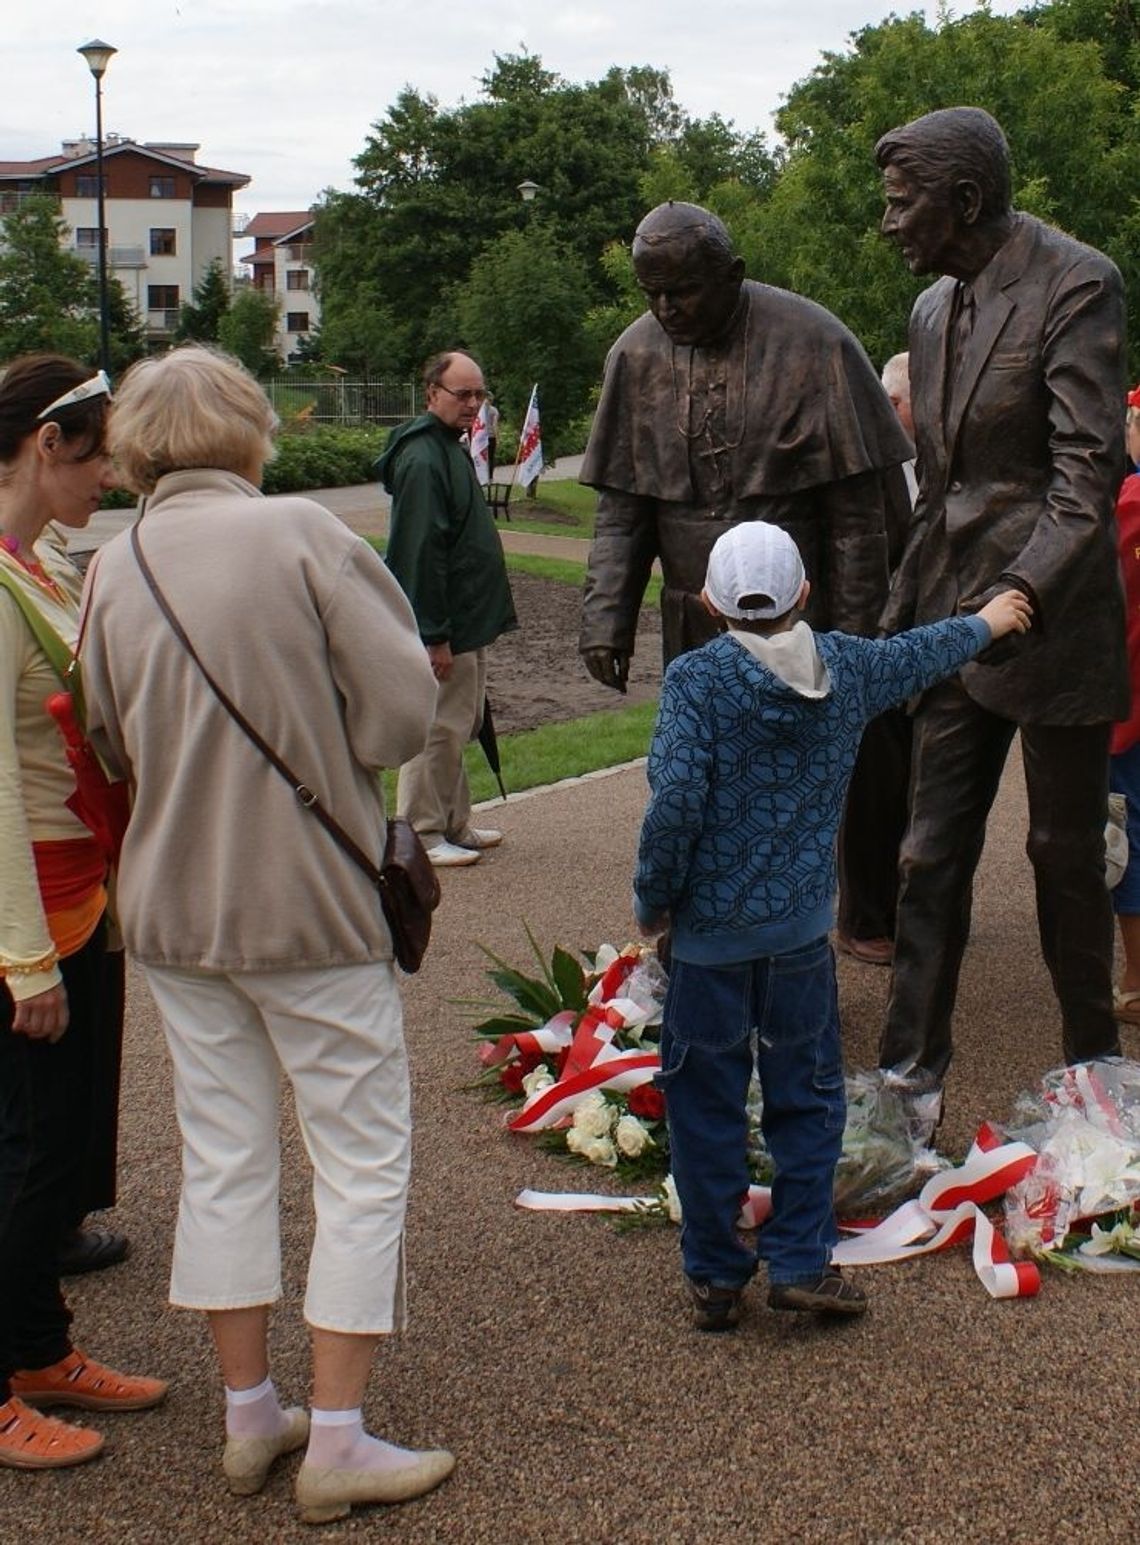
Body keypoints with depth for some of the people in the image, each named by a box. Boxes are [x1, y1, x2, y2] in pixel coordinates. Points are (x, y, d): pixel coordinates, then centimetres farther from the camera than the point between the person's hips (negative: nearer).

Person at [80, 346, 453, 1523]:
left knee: (223, 1157, 16)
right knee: (361, 1159, 7)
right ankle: (336, 1441, 12)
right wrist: (323, 757, 4)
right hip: (310, 902, -4)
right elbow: (403, 708, -14)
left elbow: (114, 748, 7)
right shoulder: (300, 534, -13)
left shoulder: (111, 571, -2)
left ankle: (249, 1415, 27)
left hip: (170, 906, 5)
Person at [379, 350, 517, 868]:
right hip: (443, 629, -10)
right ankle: (422, 835, 7)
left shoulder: (450, 449, 14)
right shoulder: (422, 460, -19)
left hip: (467, 622, 11)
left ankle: (454, 825, 27)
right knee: (437, 730, -3)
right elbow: (420, 553, -24)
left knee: (457, 728, 17)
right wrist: (435, 635, -25)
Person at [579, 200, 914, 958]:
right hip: (695, 628, 3)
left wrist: (852, 629, -10)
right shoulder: (637, 354, 1)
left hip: (806, 621, -3)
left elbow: (860, 507, -9)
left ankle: (872, 919, 30)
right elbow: (622, 509, 5)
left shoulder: (812, 341, -11)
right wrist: (606, 617, -6)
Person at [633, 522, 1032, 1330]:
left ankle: (716, 1277, 16)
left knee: (706, 1106, 8)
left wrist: (653, 899, -5)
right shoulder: (847, 666, 2)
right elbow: (921, 655, 22)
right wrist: (987, 622, 42)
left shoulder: (694, 678, -11)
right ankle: (801, 1261, 15)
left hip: (710, 929, -3)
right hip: (802, 928, 3)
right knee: (808, 1096, 15)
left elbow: (676, 803, -20)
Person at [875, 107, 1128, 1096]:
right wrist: (899, 619, 16)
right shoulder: (933, 308, 12)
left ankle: (1093, 1073, 23)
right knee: (933, 856, 6)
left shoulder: (1074, 286, -12)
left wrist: (1021, 596, -31)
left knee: (1068, 856, 6)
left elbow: (1088, 470, -19)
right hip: (953, 626, 7)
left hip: (1054, 626, -6)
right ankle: (912, 1072, 13)